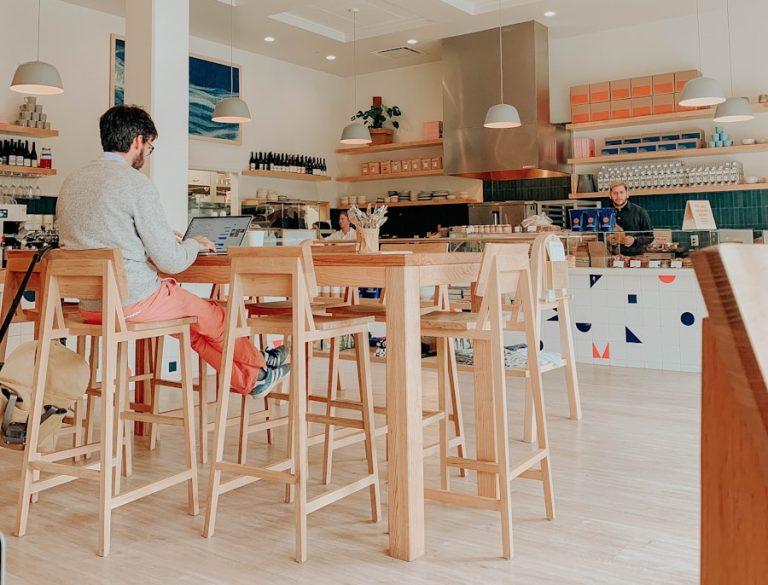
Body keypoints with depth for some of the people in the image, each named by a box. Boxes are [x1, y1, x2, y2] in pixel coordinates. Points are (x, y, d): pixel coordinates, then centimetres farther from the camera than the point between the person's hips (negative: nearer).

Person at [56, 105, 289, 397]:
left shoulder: (71, 182, 8)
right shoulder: (136, 183, -15)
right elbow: (171, 262, -15)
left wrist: (164, 236, 23)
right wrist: (194, 244, 7)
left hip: (89, 305, 8)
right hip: (135, 302, -8)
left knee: (191, 324, 25)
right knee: (212, 316, 16)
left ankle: (249, 380, 35)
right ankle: (259, 367, 39)